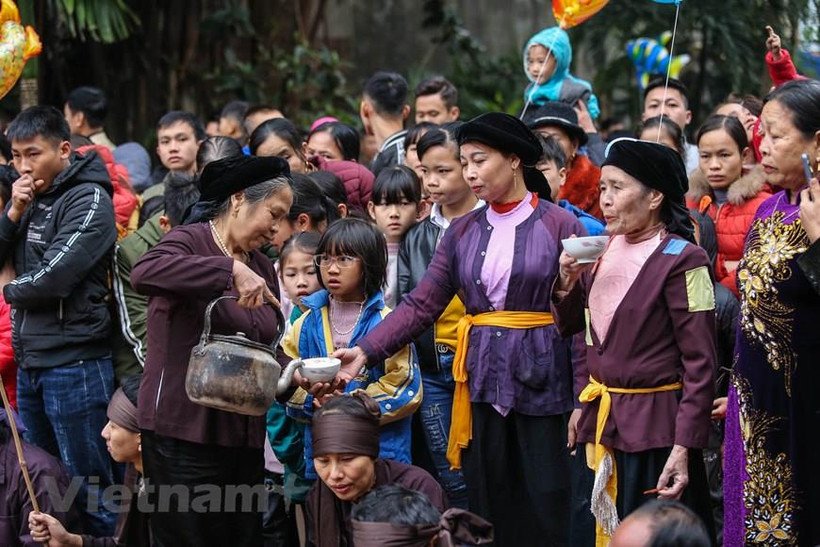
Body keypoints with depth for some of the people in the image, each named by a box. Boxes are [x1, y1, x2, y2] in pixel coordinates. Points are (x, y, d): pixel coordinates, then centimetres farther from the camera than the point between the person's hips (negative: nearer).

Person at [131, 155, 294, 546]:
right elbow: (144, 273, -30)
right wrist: (230, 270, -32)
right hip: (184, 430, -8)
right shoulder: (191, 242, -7)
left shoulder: (261, 268, 17)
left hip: (244, 436, 8)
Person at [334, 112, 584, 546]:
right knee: (489, 510, 5)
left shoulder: (560, 225, -3)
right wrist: (365, 352, -9)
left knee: (543, 512, -3)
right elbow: (421, 305, 4)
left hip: (541, 382, -4)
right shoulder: (462, 232, 10)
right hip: (481, 381, 4)